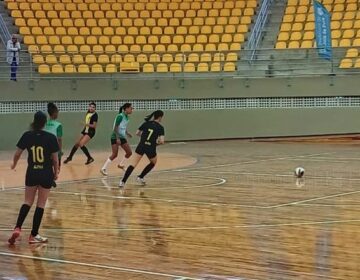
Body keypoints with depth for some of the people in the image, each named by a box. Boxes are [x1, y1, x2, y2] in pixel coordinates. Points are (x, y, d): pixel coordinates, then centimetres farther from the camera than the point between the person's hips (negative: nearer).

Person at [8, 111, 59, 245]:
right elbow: (55, 159, -7)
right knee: (41, 205, 7)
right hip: (46, 174, -2)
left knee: (27, 202, 16)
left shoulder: (27, 136, -6)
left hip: (31, 174, 2)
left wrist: (14, 164, 22)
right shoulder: (50, 137, -11)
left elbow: (17, 153, 1)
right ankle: (34, 235, 10)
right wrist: (56, 172, 10)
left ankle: (17, 228, -3)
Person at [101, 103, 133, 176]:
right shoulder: (120, 116, -18)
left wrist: (127, 133, 15)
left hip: (122, 137, 8)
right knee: (114, 154, -14)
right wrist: (117, 138, -26)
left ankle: (121, 164, 29)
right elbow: (115, 127, -21)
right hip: (115, 137, -8)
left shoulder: (126, 117, 8)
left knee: (129, 153, 7)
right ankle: (103, 169, -7)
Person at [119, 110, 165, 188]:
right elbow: (162, 141, -12)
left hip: (141, 146, 2)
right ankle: (140, 177, 23)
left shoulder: (146, 124, 7)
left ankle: (123, 181, -17)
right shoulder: (160, 127, -3)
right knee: (153, 163, 28)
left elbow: (137, 133, 12)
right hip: (151, 148, -2)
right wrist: (157, 142, 10)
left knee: (133, 165, -2)